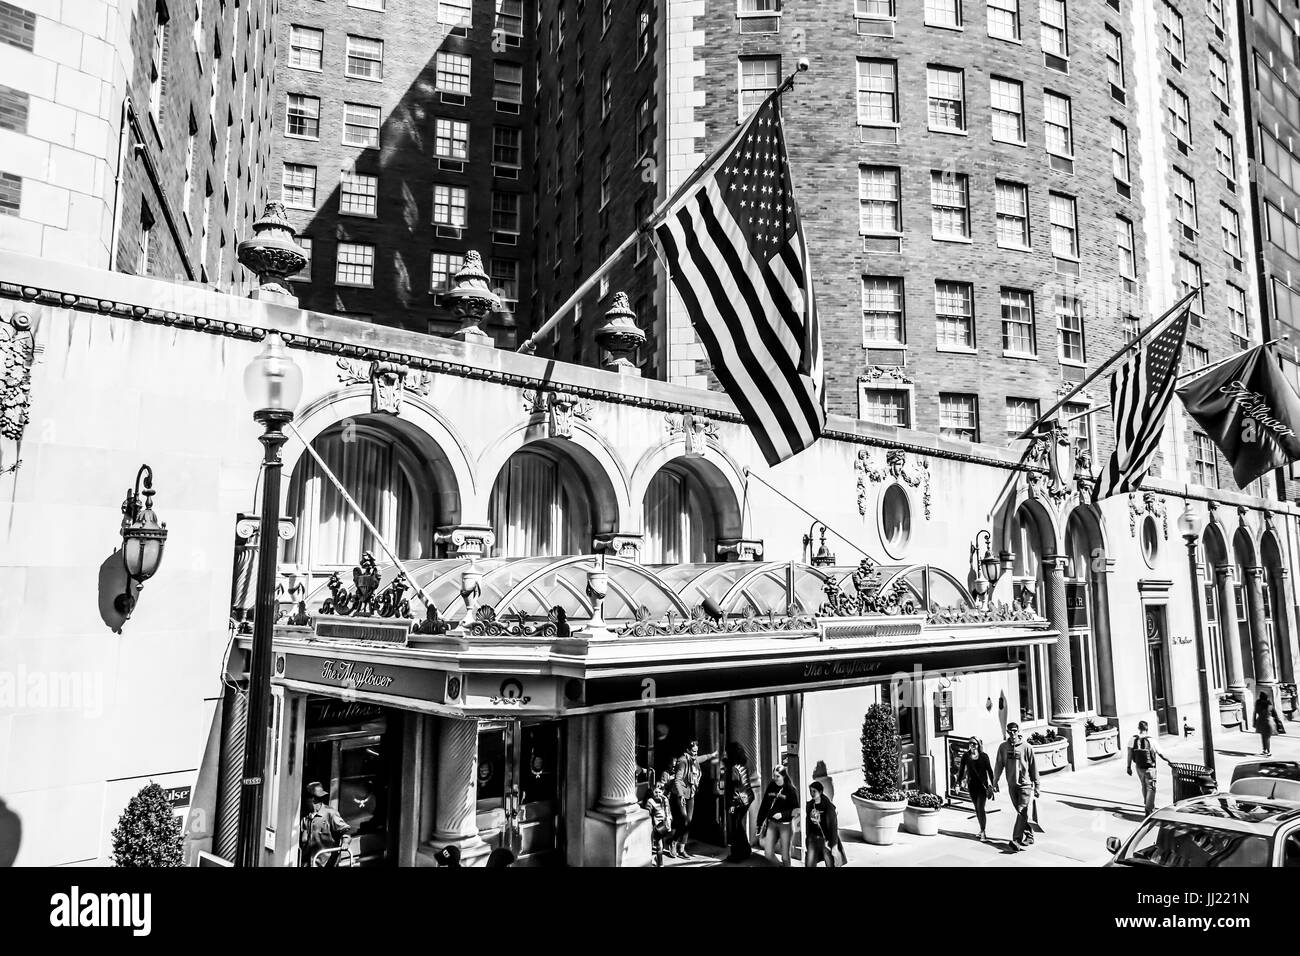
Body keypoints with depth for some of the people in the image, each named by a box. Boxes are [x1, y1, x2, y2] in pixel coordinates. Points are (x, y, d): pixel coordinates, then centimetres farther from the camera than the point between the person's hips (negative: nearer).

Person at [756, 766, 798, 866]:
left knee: (785, 856, 1)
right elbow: (764, 805, 9)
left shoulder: (790, 789, -7)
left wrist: (782, 814, -17)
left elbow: (796, 810, -6)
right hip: (771, 823, 4)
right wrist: (760, 823, 7)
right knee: (768, 854, 1)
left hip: (785, 824, -4)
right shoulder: (771, 786, 4)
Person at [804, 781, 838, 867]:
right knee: (809, 864, -1)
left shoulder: (828, 806, -11)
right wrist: (807, 840, 12)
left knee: (830, 865, 2)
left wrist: (833, 844, -14)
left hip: (825, 838, -4)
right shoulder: (809, 805, 5)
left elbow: (833, 826, -10)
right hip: (813, 838, 4)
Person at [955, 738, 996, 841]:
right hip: (972, 785, 3)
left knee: (980, 808, -10)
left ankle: (983, 832, -7)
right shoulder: (966, 756, 1)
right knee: (977, 809, 11)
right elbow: (961, 770, 6)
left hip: (982, 784, -3)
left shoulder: (984, 756, -3)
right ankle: (982, 830, 24)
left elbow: (989, 770, 2)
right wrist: (959, 783, 6)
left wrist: (993, 784, 2)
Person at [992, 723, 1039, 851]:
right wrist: (995, 782, 3)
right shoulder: (1003, 747, 1)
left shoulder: (1026, 747, -7)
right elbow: (999, 765, 6)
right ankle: (1028, 836, 27)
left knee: (1022, 812, -11)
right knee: (1021, 813, 12)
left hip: (1025, 784, -4)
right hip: (1011, 785, 4)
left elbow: (1034, 767, -1)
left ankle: (1017, 840, -14)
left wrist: (1036, 785, 1)